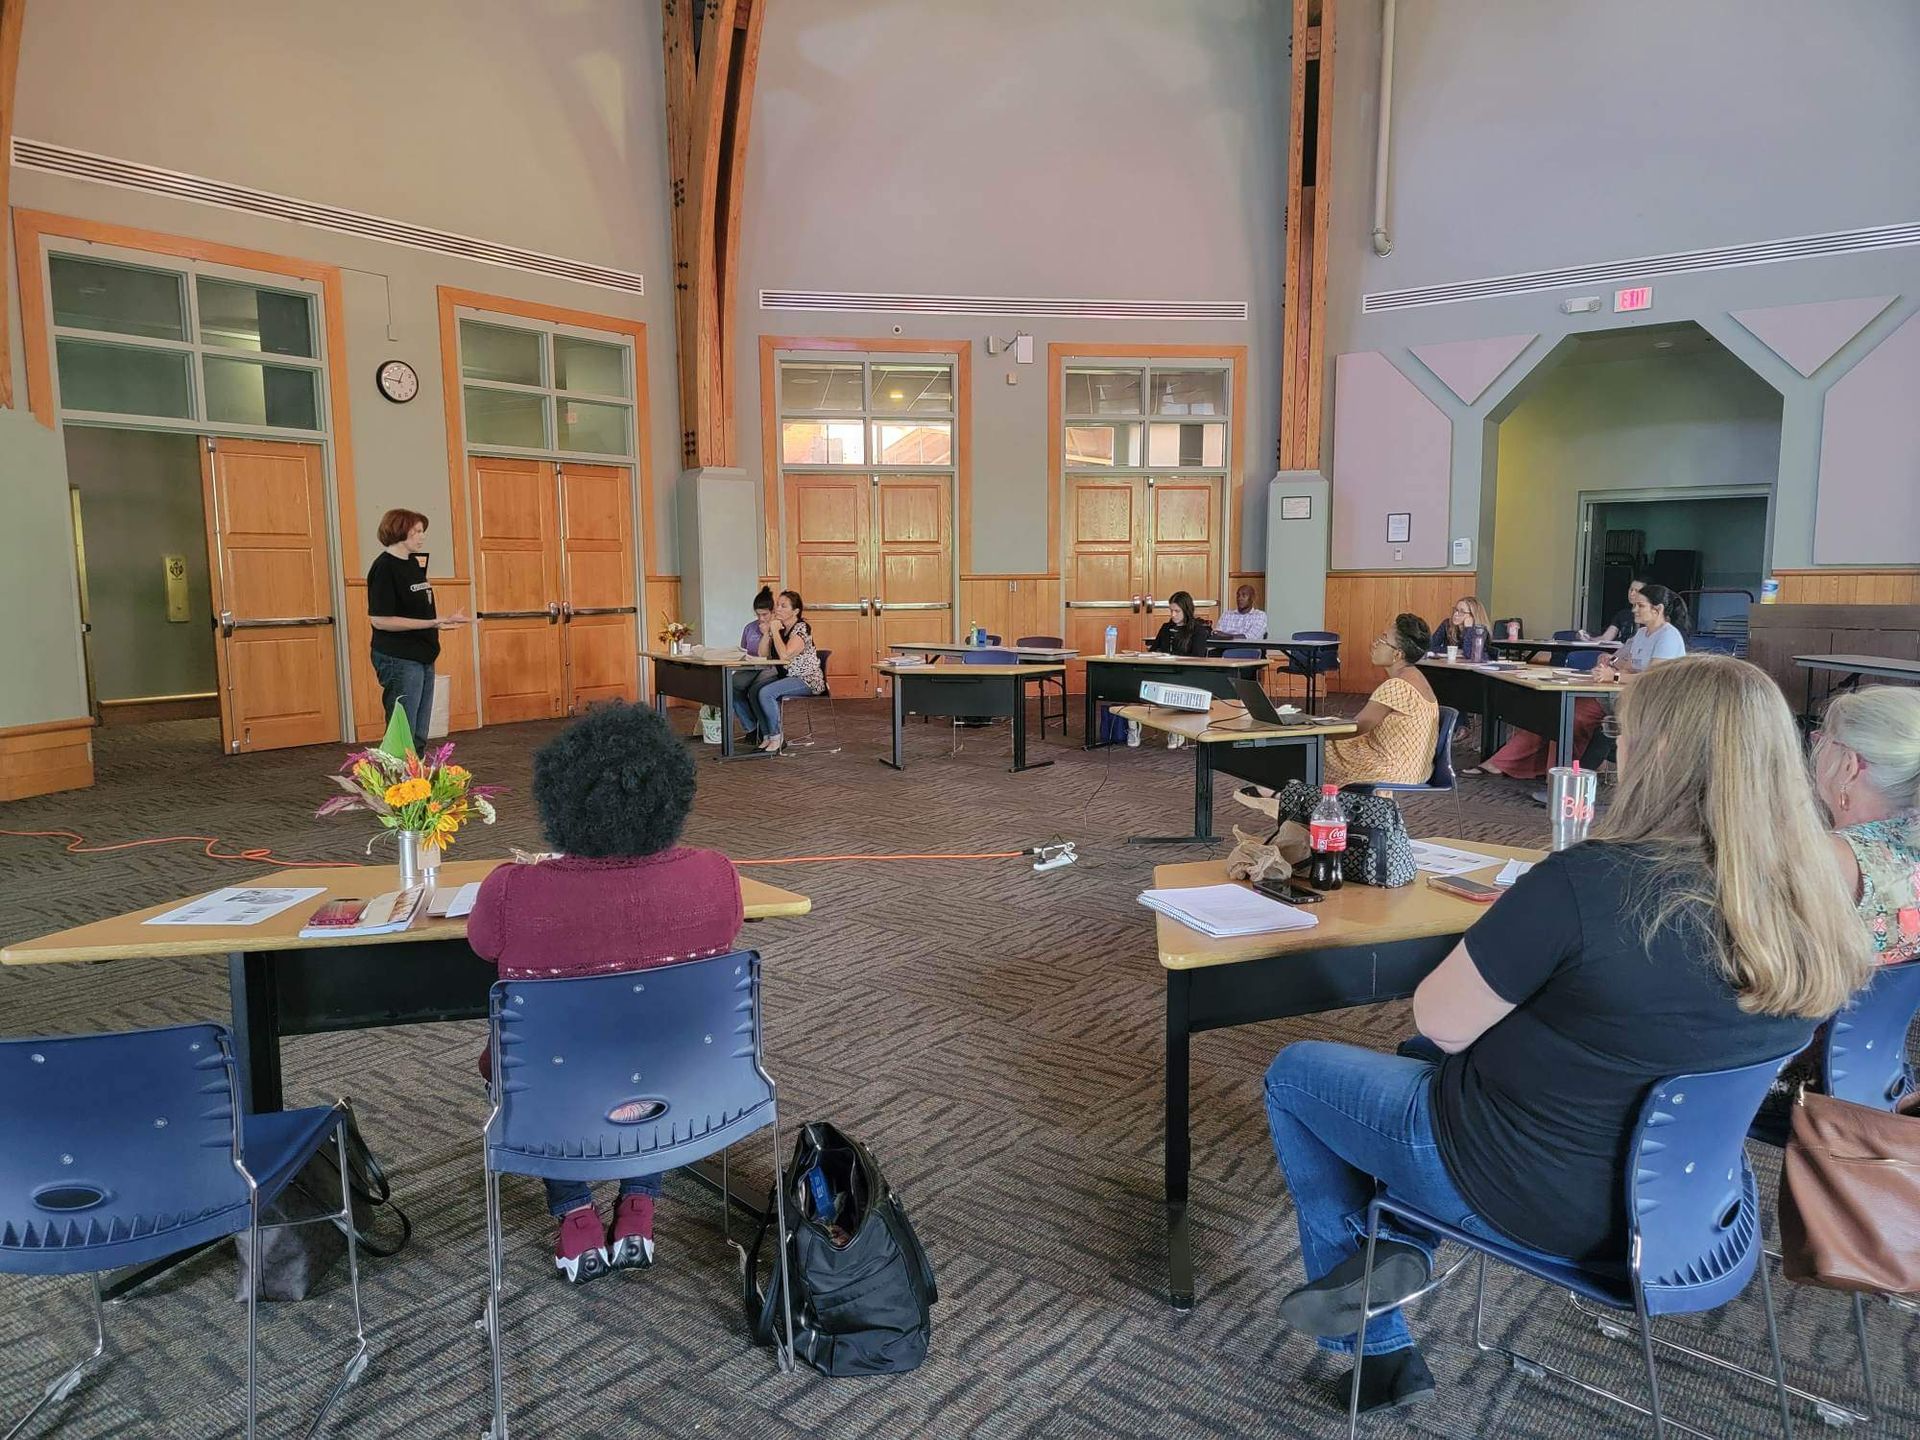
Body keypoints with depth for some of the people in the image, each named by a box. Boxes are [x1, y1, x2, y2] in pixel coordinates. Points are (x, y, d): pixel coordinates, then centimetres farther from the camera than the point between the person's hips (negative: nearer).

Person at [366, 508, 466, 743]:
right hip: (399, 660, -9)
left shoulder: (414, 564, 13)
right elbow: (380, 619, -20)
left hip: (423, 657, 9)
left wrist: (445, 619, 12)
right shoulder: (384, 568, -13)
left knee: (419, 736, 13)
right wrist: (431, 624, -23)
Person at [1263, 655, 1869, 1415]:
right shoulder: (1812, 909, -11)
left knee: (1293, 1073, 17)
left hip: (1530, 1193, -7)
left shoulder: (1588, 882, -32)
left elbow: (1440, 1024, -21)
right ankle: (1403, 1250, 17)